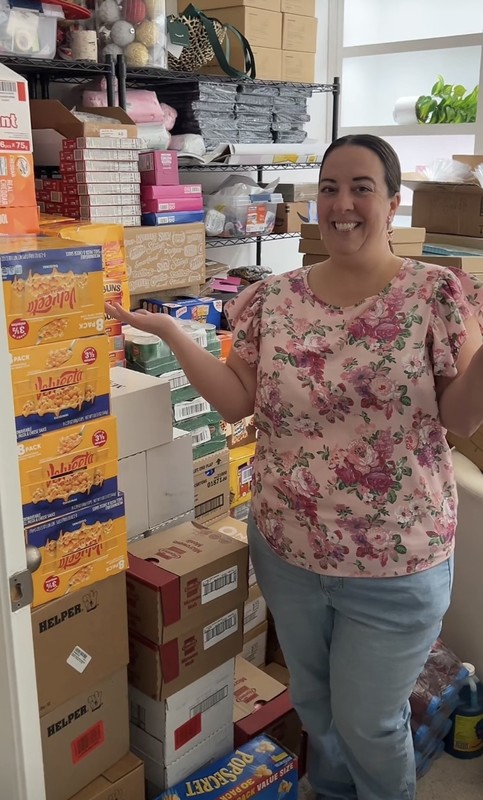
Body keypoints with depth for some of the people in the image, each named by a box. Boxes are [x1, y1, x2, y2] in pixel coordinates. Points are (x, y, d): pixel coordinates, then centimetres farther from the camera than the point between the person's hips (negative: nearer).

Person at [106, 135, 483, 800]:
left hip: (394, 564, -3)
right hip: (287, 548, 4)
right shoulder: (276, 298, 0)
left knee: (369, 721, 14)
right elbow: (237, 401, 1)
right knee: (312, 701, 26)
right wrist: (167, 330, -7)